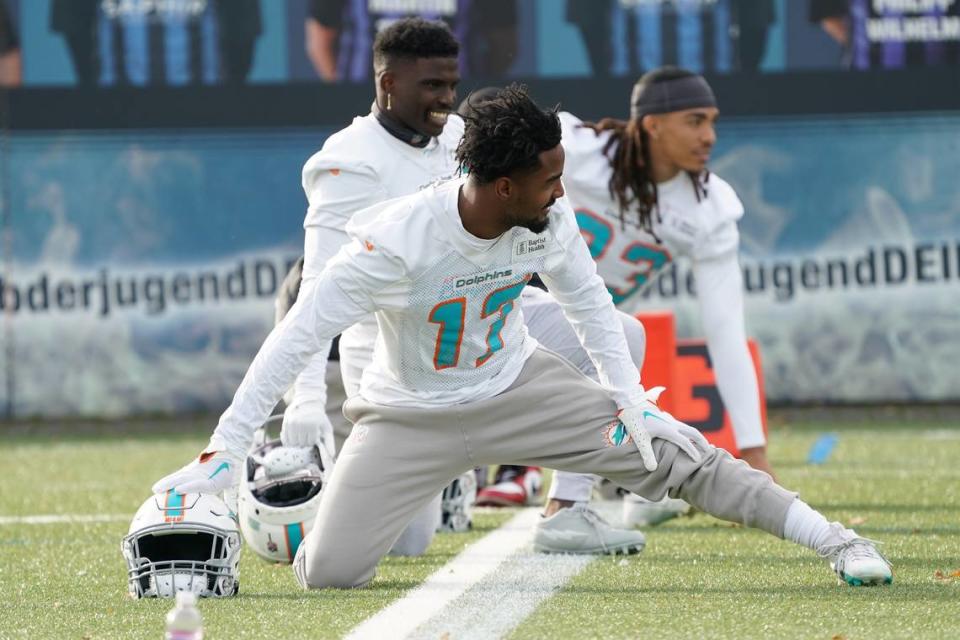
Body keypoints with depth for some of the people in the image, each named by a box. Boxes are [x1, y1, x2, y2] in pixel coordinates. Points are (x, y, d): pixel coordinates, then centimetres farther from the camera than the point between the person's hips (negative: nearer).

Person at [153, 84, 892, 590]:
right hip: (412, 419, -3)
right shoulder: (395, 242, -32)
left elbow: (586, 297, 3)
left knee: (673, 453, -10)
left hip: (517, 389, 3)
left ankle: (834, 541, -3)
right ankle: (312, 524, 25)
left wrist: (630, 398, -6)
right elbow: (297, 338, -30)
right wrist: (224, 452, -33)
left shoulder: (548, 221, -17)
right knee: (328, 572, -13)